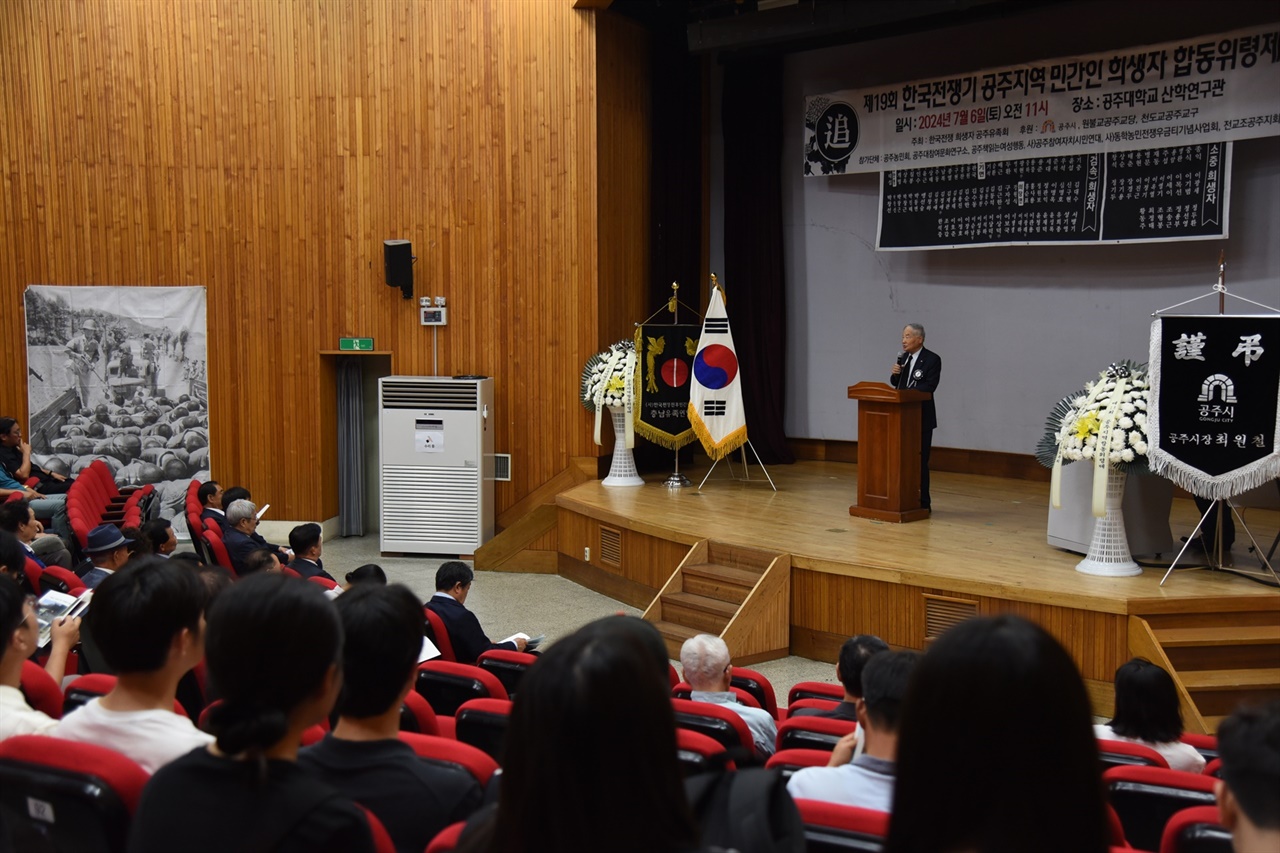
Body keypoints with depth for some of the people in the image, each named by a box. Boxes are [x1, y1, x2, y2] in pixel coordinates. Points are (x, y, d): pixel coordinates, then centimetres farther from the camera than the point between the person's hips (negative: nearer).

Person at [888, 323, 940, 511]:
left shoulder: (933, 359, -9)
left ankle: (923, 502, 3)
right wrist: (895, 374, -6)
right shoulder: (904, 357, 10)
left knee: (919, 460, -4)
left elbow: (929, 386, -18)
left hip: (921, 417, -7)